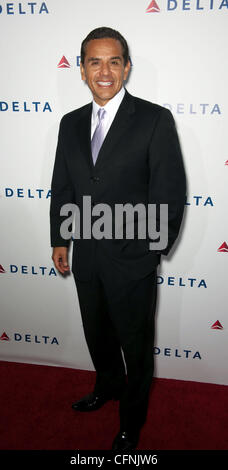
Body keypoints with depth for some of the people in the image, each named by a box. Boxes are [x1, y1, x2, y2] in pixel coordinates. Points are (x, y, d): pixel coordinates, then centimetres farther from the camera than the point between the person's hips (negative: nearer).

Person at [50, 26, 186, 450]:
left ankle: (132, 421, 39)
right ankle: (108, 385, 54)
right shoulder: (71, 123, 6)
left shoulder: (155, 119, -10)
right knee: (97, 334, 24)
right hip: (85, 257, 5)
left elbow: (170, 193, -11)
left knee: (135, 343, 13)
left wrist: (153, 250, -10)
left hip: (131, 259, -5)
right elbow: (62, 187, 11)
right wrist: (59, 239, 9)